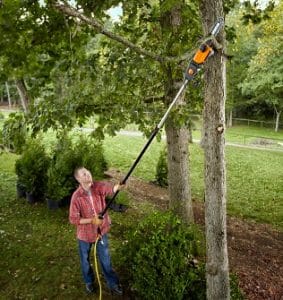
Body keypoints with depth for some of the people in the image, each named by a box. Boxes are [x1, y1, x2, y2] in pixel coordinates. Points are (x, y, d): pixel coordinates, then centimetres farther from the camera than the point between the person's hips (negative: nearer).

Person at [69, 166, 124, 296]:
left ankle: (113, 283, 36)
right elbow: (73, 219, -18)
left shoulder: (98, 186, -17)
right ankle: (89, 281, 48)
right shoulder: (76, 196, -22)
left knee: (105, 259, 16)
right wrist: (91, 220, -27)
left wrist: (118, 186, -63)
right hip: (85, 234, -1)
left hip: (101, 230, 1)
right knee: (85, 259, 21)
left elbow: (109, 188, -39)